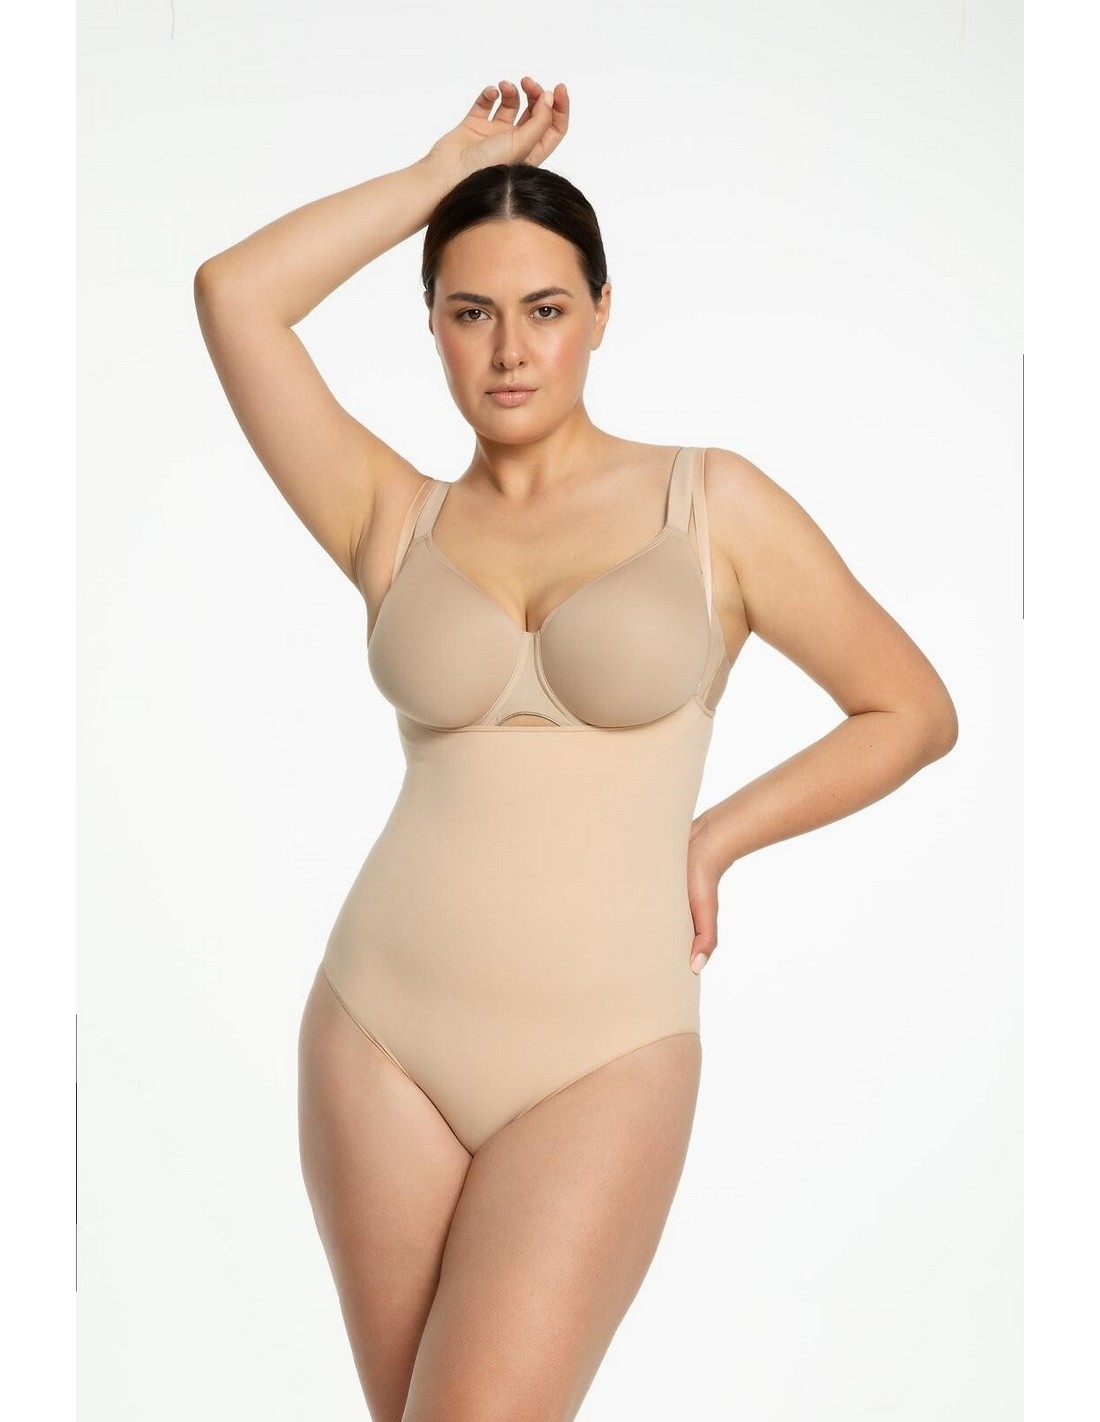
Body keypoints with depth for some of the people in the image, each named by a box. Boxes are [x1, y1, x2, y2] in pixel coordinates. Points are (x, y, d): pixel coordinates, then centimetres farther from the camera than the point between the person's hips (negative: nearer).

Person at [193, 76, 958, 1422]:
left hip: (603, 1063, -2)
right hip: (382, 1033, 3)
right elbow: (232, 293, -3)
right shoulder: (398, 524, 6)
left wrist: (710, 840, 3)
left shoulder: (715, 503, 2)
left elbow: (914, 711, 7)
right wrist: (448, 169, 5)